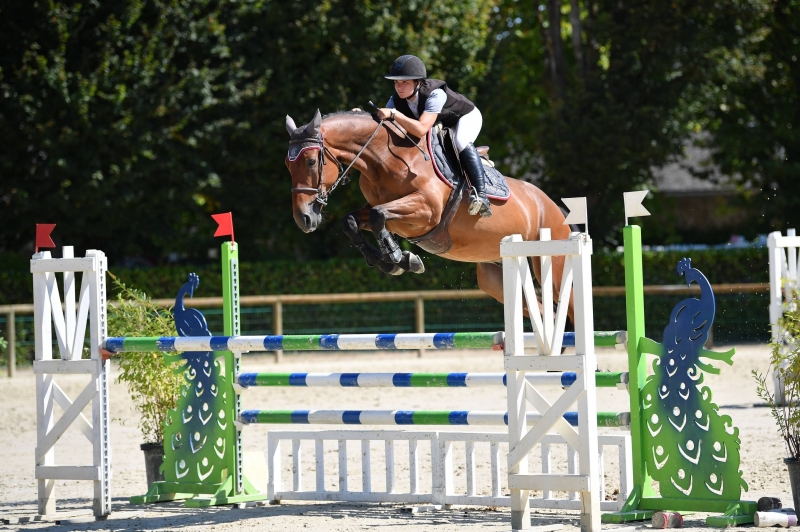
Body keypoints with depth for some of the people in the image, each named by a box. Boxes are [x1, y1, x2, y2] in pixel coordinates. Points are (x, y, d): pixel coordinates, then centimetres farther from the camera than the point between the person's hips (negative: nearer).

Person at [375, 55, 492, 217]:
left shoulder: (435, 94, -42)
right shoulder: (397, 99, -22)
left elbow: (421, 129, -53)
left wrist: (393, 114, -57)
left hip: (466, 117, -8)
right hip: (440, 125, 8)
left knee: (462, 143, -36)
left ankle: (481, 195, -41)